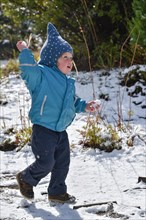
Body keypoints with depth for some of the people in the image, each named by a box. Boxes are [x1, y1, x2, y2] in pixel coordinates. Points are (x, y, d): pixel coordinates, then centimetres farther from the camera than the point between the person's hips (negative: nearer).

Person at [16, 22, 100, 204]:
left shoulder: (68, 82, 12)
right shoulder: (42, 75, -14)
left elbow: (72, 101, 23)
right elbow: (29, 70, -33)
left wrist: (84, 106, 8)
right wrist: (25, 53, -38)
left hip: (61, 131, 8)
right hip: (43, 130, -8)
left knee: (62, 163, 13)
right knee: (45, 163, -5)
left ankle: (57, 191, 28)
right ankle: (26, 178, 22)